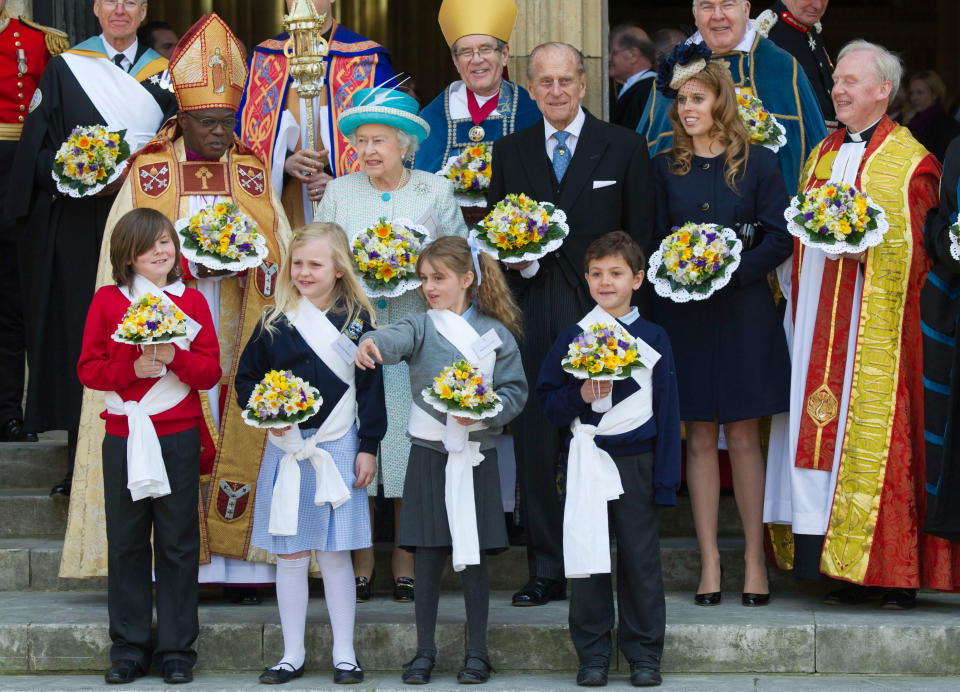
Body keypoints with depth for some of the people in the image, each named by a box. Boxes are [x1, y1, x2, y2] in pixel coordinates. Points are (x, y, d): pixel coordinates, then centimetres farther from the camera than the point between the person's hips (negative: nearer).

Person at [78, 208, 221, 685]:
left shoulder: (191, 301, 5)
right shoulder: (107, 301, 3)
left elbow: (210, 372, 1)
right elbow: (88, 368, 1)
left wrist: (175, 357, -17)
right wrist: (133, 368, -15)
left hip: (178, 435, 0)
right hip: (124, 435, 0)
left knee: (178, 543, 4)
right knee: (126, 542, 5)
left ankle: (177, 650, 12)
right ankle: (129, 649, 15)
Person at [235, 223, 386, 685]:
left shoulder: (356, 320, 0)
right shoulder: (274, 322, 2)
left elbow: (371, 389, 2)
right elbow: (246, 378, 10)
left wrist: (368, 448, -1)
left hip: (338, 447, -1)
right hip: (286, 448, 1)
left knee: (335, 553, 3)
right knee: (290, 554, 5)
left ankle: (344, 655, 13)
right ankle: (292, 655, 15)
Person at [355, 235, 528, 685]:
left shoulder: (496, 333, 3)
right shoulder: (422, 328, 3)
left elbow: (515, 391, 2)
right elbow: (396, 338, -20)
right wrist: (372, 344, -43)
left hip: (476, 456, 0)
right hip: (429, 454, 1)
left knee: (474, 556, 3)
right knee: (428, 556, 3)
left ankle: (477, 652, 14)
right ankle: (424, 651, 13)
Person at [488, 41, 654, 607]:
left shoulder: (625, 148, 5)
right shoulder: (510, 151, 14)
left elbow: (641, 237, 3)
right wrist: (515, 259, -4)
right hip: (533, 314, 3)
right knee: (535, 443, 2)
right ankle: (546, 571, 10)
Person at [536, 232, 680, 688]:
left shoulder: (653, 338, 4)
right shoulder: (573, 337, 5)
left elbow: (667, 410, 4)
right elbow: (546, 398, 7)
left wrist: (666, 476, -1)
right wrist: (580, 396, -14)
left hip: (635, 460, -1)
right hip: (587, 458, 1)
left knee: (640, 556, 2)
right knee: (588, 553, 4)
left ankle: (644, 654, 13)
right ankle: (592, 655, 13)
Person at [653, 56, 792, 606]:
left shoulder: (757, 163, 2)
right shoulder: (665, 168, 9)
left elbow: (780, 238, -3)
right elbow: (652, 240, 8)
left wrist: (731, 270, -15)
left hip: (743, 312, -2)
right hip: (684, 313, 2)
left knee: (744, 437, 0)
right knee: (700, 440, 3)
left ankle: (755, 560, 7)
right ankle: (710, 563, 8)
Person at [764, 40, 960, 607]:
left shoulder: (910, 162, -2)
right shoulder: (823, 156, 18)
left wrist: (865, 249, -19)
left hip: (881, 328, -6)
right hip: (823, 322, 6)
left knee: (881, 440, -7)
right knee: (827, 432, 2)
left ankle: (898, 573, -2)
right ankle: (852, 572, 6)